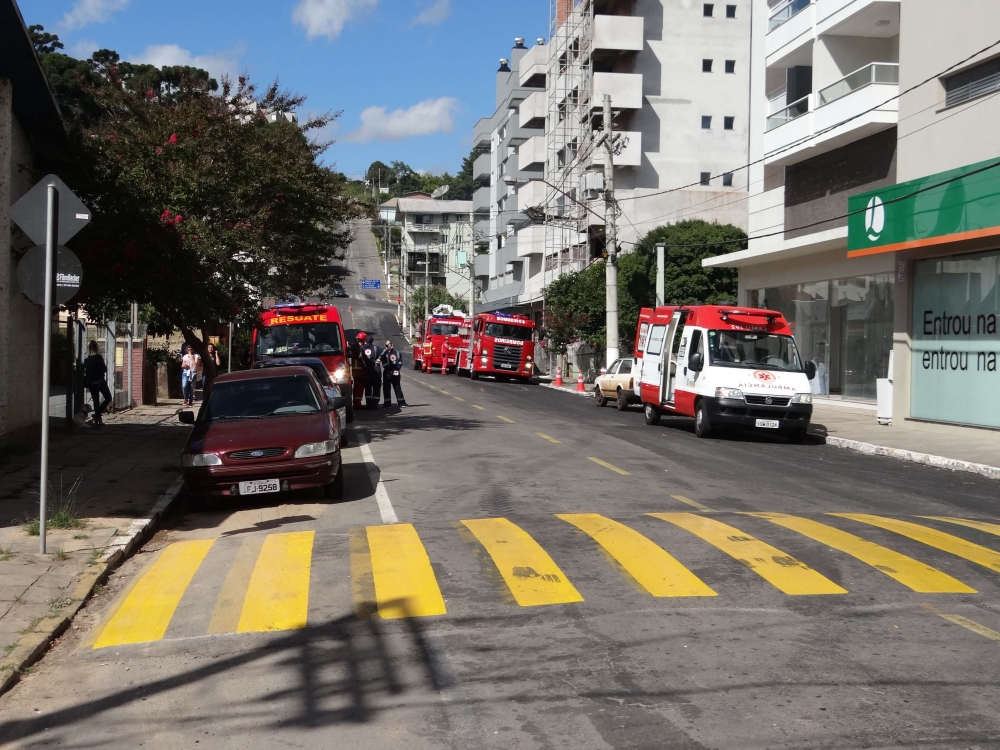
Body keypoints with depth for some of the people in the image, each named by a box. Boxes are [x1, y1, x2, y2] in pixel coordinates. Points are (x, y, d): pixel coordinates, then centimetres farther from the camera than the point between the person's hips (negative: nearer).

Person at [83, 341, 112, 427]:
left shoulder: (86, 359, 3)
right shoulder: (99, 357, -11)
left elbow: (85, 372, 6)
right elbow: (104, 369, -9)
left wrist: (86, 384, 15)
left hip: (91, 383, 5)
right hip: (100, 381, -5)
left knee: (96, 400, 9)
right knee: (108, 398, 8)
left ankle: (97, 420, 8)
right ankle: (97, 414, -8)